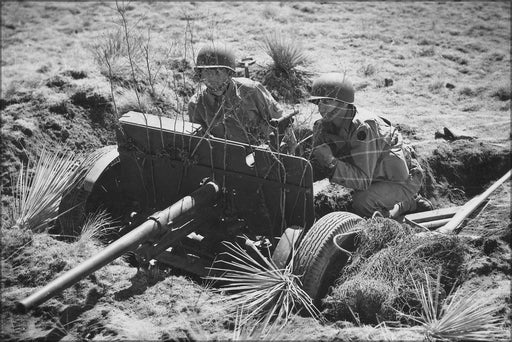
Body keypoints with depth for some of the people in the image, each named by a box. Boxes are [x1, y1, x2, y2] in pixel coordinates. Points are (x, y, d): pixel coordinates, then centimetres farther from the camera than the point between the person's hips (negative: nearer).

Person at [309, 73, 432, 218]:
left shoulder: (363, 128, -31)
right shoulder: (322, 126, -8)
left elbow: (363, 180, -33)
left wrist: (331, 162, -41)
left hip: (404, 179, -9)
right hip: (377, 178, 9)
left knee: (363, 202, -30)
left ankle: (406, 203, 2)